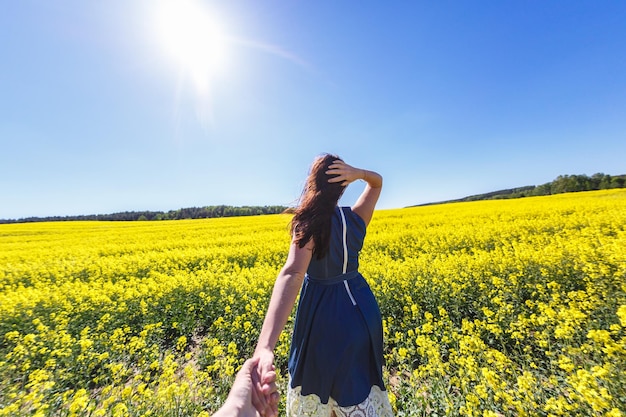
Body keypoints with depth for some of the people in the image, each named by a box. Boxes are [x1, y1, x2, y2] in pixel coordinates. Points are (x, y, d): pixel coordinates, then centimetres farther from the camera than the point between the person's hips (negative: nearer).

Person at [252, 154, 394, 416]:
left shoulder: (309, 223, -24)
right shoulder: (357, 218, -10)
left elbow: (292, 273, -38)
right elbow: (377, 182, 7)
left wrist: (265, 345, -45)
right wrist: (357, 173, -14)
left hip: (323, 313, -4)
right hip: (360, 308, 5)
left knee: (315, 378, 27)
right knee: (359, 383, 30)